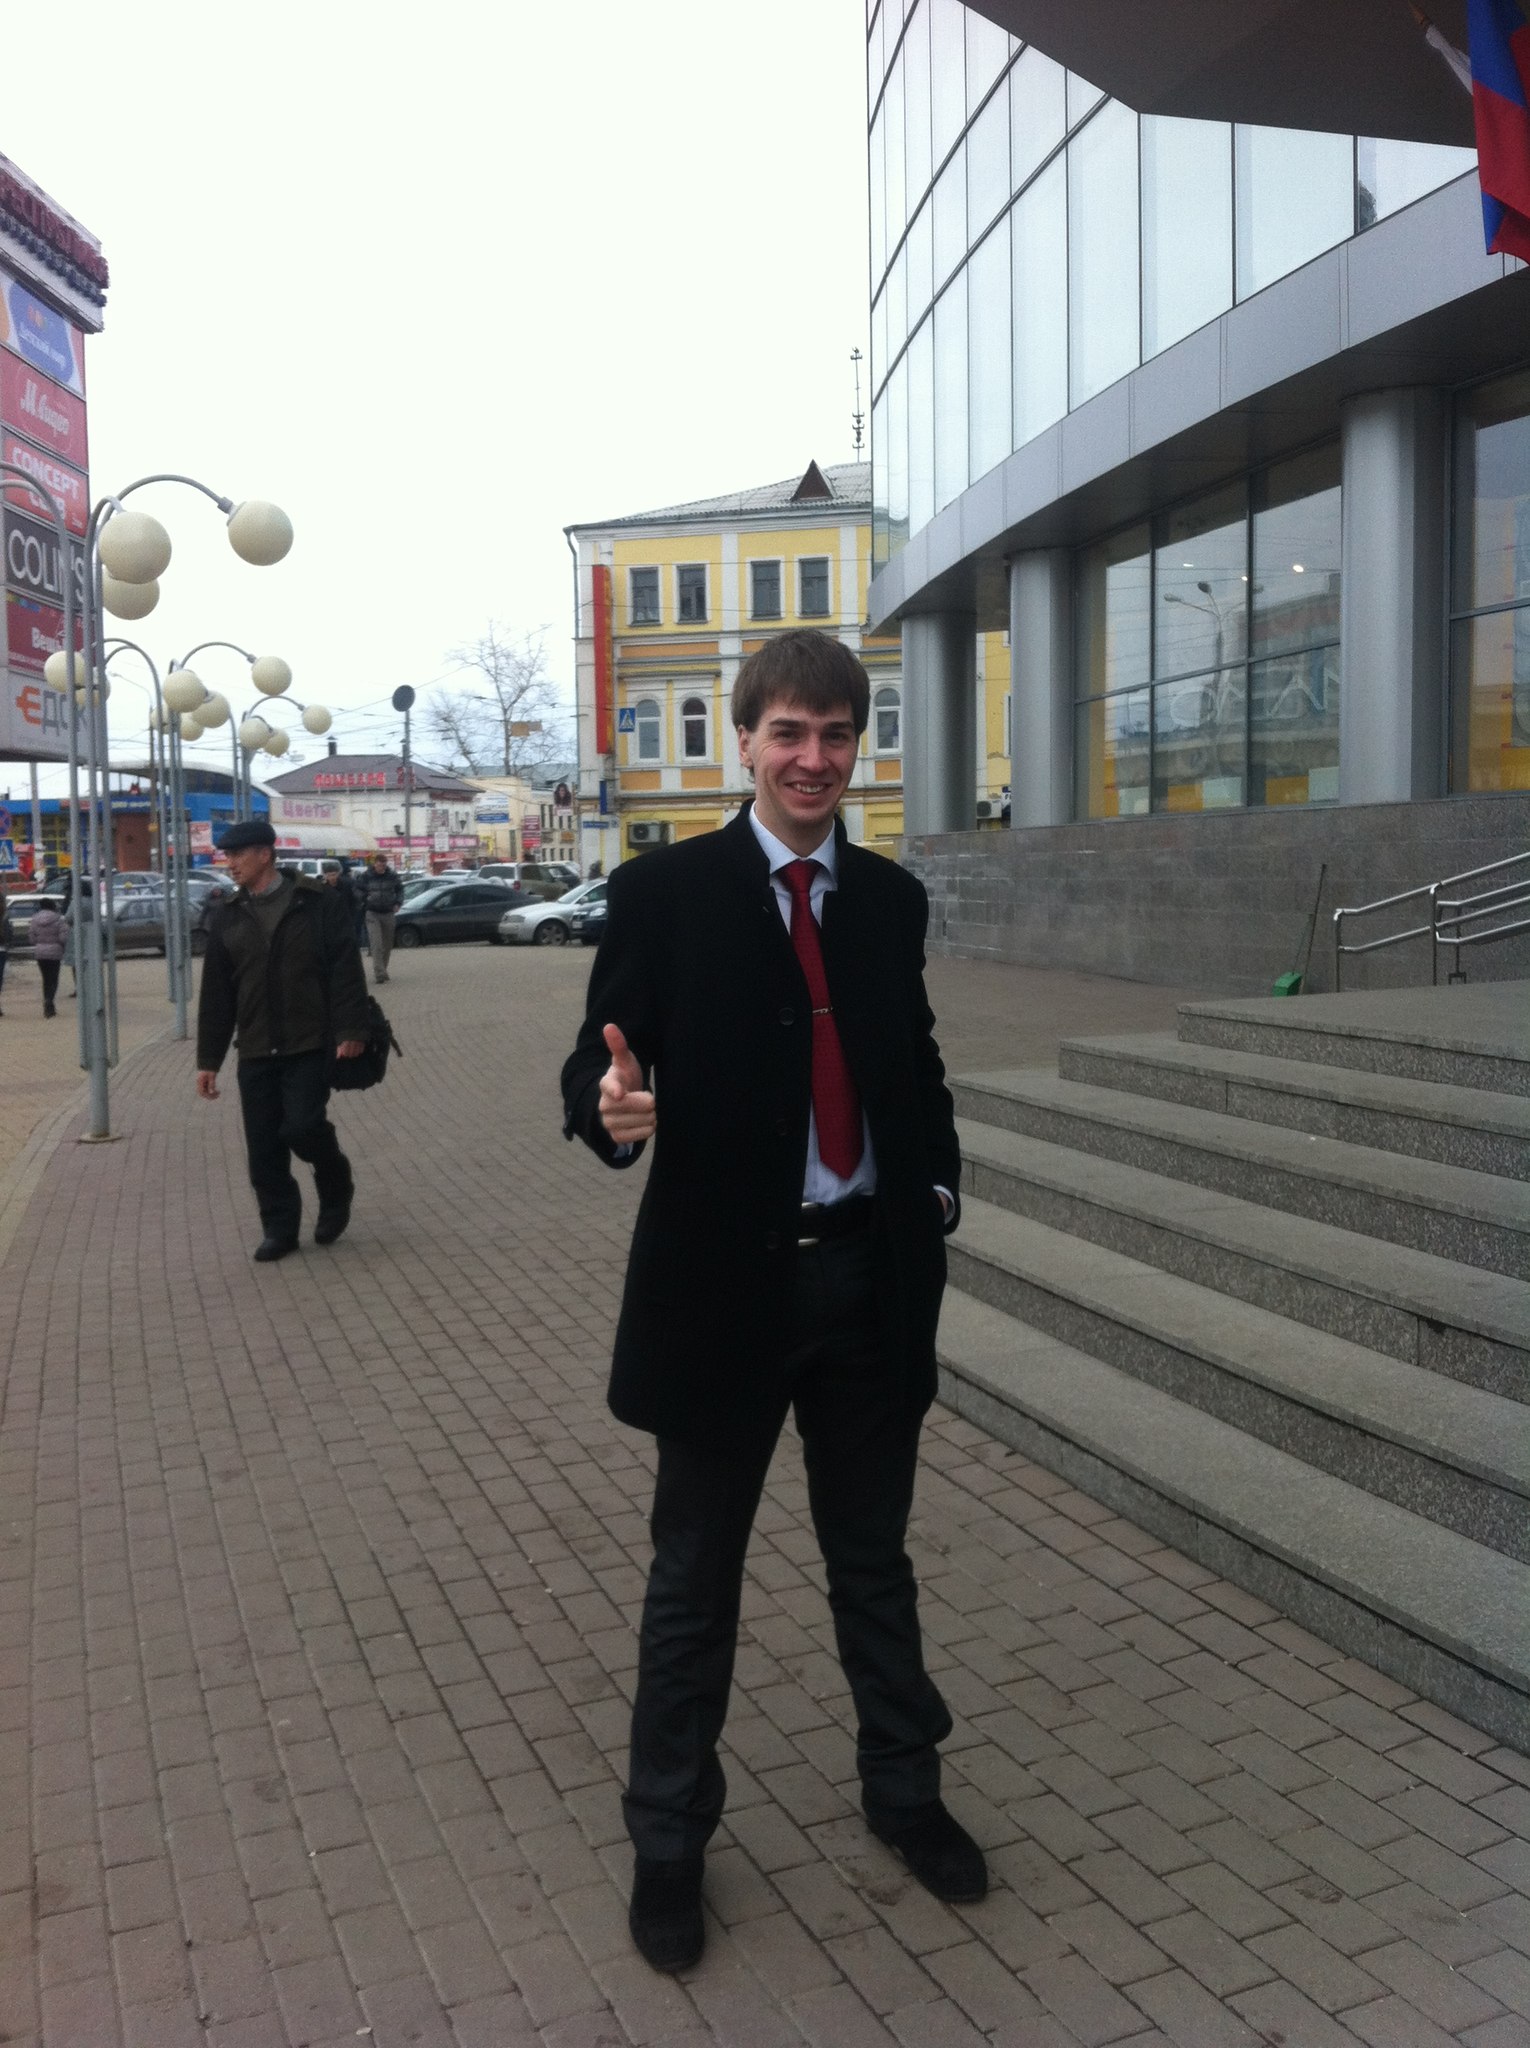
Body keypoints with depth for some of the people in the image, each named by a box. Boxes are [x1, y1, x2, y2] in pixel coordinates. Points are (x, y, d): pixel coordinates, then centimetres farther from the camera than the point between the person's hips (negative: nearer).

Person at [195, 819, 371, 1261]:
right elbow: (215, 995, 12)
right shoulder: (227, 918, 11)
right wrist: (208, 1060, 10)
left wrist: (351, 1031, -13)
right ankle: (279, 1229, 16)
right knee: (263, 1147, 3)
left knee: (303, 1126, -14)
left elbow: (346, 971, -5)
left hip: (311, 1045, -4)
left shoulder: (319, 904, -1)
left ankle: (336, 1188, 15)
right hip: (256, 1053, 4)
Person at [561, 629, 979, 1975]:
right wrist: (613, 1106, -33)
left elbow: (916, 1060, 13)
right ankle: (668, 1842, 32)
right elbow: (599, 1062, -11)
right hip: (724, 1276, -3)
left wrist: (937, 1185, 1)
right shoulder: (664, 892, -7)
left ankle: (903, 1790, 42)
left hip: (873, 1277, 4)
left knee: (875, 1560, 21)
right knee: (696, 1579, 13)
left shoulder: (891, 898, 6)